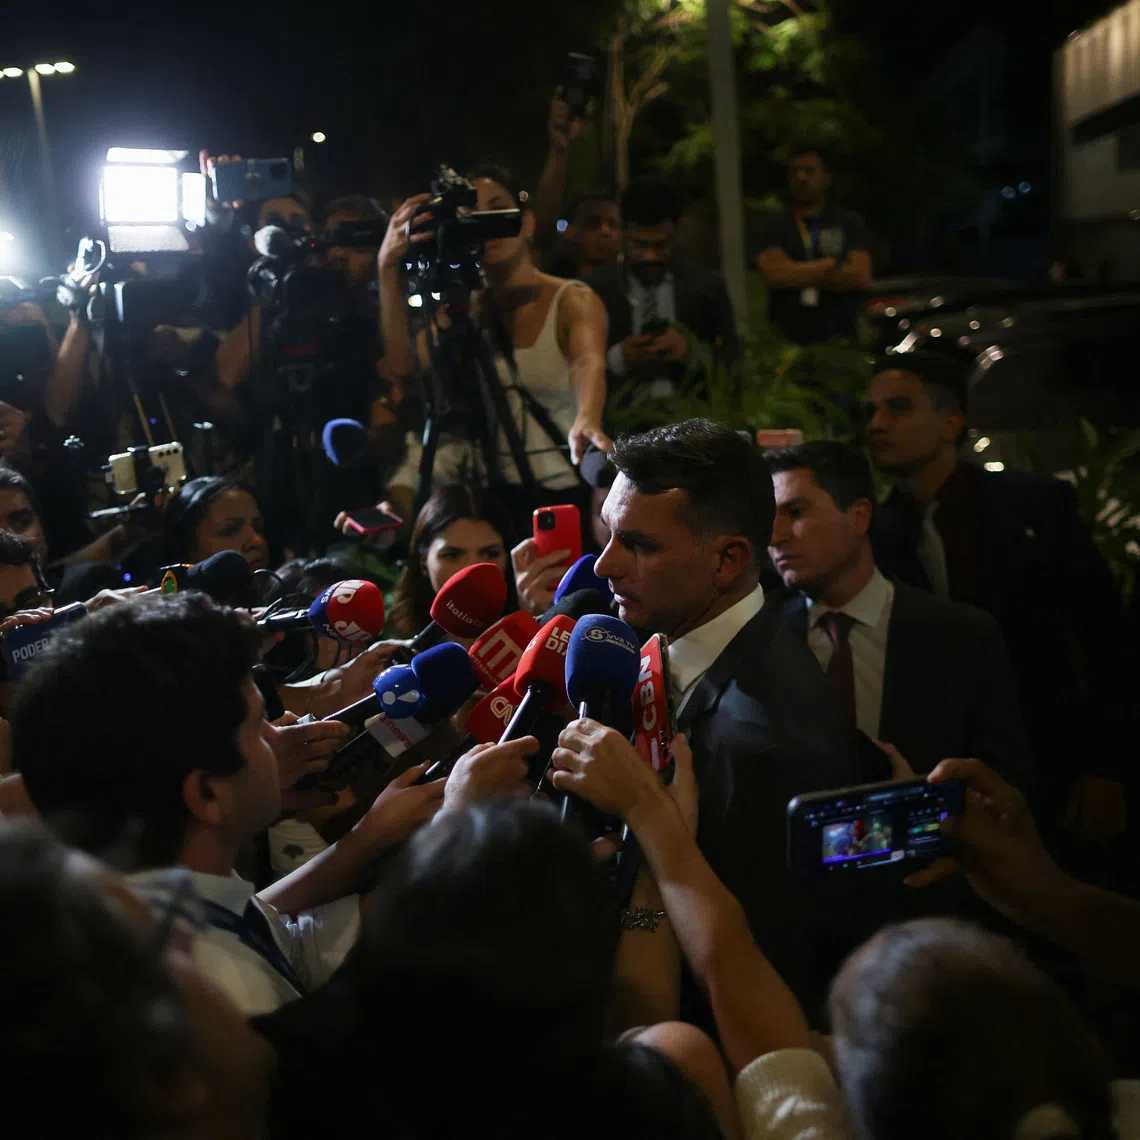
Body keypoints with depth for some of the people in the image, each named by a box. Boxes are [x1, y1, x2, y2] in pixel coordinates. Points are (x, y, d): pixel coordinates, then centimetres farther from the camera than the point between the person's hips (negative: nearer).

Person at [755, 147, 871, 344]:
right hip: (786, 341, 0)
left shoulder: (850, 223, 10)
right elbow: (775, 274, -7)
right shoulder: (775, 226, 10)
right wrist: (832, 264, -3)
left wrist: (797, 275, -2)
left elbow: (860, 277, -3)